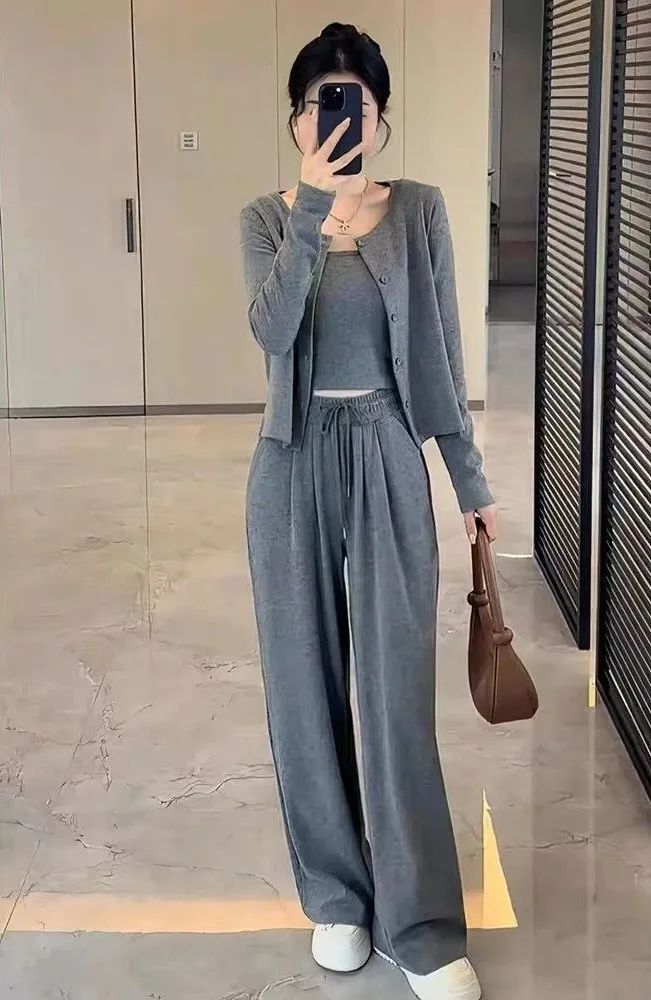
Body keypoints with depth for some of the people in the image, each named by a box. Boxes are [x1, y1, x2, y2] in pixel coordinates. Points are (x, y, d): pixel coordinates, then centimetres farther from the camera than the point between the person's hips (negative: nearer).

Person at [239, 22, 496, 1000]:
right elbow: (271, 329, -19)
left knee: (398, 689, -1)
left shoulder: (417, 209, 0)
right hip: (296, 464, 1)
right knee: (307, 683, 7)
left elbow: (440, 353, 3)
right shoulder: (266, 218, 1)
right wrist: (311, 208, -29)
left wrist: (473, 479, 5)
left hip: (388, 460, -1)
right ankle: (336, 894, 24)